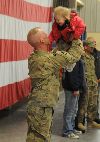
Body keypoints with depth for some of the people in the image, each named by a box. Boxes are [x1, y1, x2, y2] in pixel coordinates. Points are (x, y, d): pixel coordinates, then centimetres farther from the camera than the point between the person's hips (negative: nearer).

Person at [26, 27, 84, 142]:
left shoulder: (33, 58, 5)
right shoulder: (48, 58, -21)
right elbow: (73, 56, -14)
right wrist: (77, 40, 1)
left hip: (36, 105, 9)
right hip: (41, 109, -9)